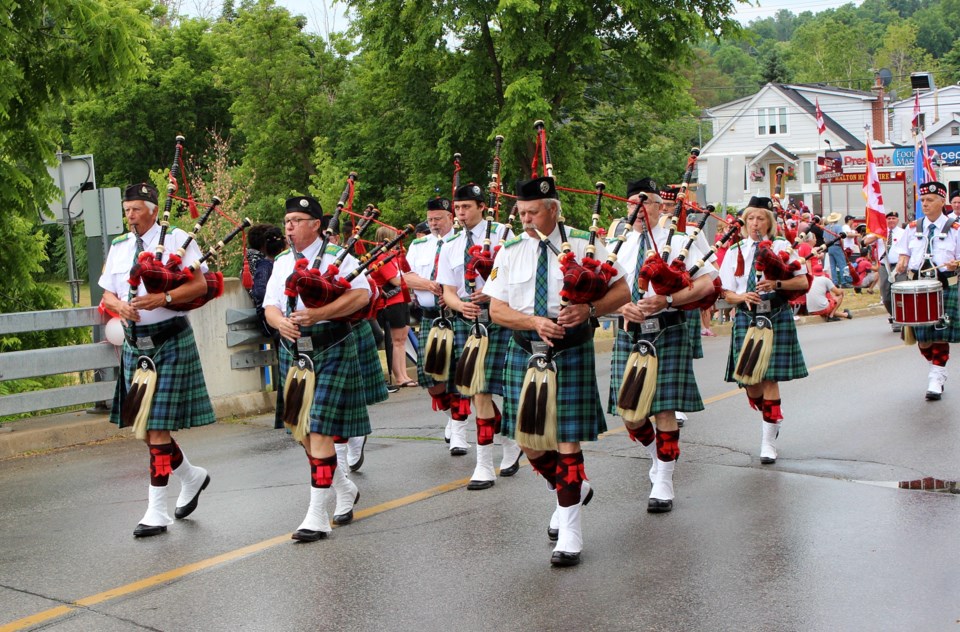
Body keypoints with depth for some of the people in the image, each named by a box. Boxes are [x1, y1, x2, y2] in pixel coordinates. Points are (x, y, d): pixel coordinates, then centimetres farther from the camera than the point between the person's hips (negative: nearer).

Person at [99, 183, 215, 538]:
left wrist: (163, 298, -22)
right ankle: (191, 477, 34)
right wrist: (119, 305, -8)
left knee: (158, 426, -8)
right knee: (143, 425, 11)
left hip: (169, 342, -6)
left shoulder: (177, 240, -3)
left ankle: (157, 511, -1)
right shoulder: (118, 248, 12)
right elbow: (107, 293, 14)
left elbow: (200, 285, -9)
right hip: (134, 343, 6)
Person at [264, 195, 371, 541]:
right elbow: (269, 306, 9)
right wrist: (281, 322, -15)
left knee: (320, 431, -11)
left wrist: (317, 314, -24)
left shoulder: (337, 255, -4)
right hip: (293, 353, 7)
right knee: (304, 431, 13)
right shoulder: (281, 263, 14)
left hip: (331, 352, -7)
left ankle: (317, 516, -7)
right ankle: (344, 487, 35)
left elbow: (361, 294, -16)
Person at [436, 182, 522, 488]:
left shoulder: (501, 235, -1)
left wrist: (492, 294, -18)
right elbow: (447, 291, 11)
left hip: (496, 319, -5)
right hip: (464, 320, 5)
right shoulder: (450, 245, 13)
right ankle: (510, 443, 31)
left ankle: (485, 466, -2)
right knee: (475, 391, 7)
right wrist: (461, 304, -11)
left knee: (482, 391, -11)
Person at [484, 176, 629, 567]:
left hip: (571, 351, -3)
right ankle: (572, 491, 35)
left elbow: (621, 291, -1)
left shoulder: (583, 244, -2)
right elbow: (497, 309, 1)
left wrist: (588, 310, -19)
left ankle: (569, 531, 7)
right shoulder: (510, 251, 5)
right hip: (524, 351, 4)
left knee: (567, 439, -4)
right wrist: (535, 321, -16)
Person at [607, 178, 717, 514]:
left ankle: (663, 481, 8)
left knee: (665, 409, -4)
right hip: (628, 334, 3)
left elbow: (707, 282, -7)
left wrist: (667, 300, -19)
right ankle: (659, 457, 33)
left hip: (667, 333, -3)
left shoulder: (678, 242, 1)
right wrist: (622, 307, -12)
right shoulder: (618, 245, 10)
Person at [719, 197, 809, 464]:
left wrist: (777, 284, -19)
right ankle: (772, 418, 34)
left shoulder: (782, 247, 4)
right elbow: (727, 294, 6)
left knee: (770, 379, -5)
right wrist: (743, 297, -16)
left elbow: (803, 282, -2)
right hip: (746, 318, 2)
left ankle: (769, 440, 5)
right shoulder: (735, 252, 9)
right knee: (750, 381, 3)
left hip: (777, 316, -2)